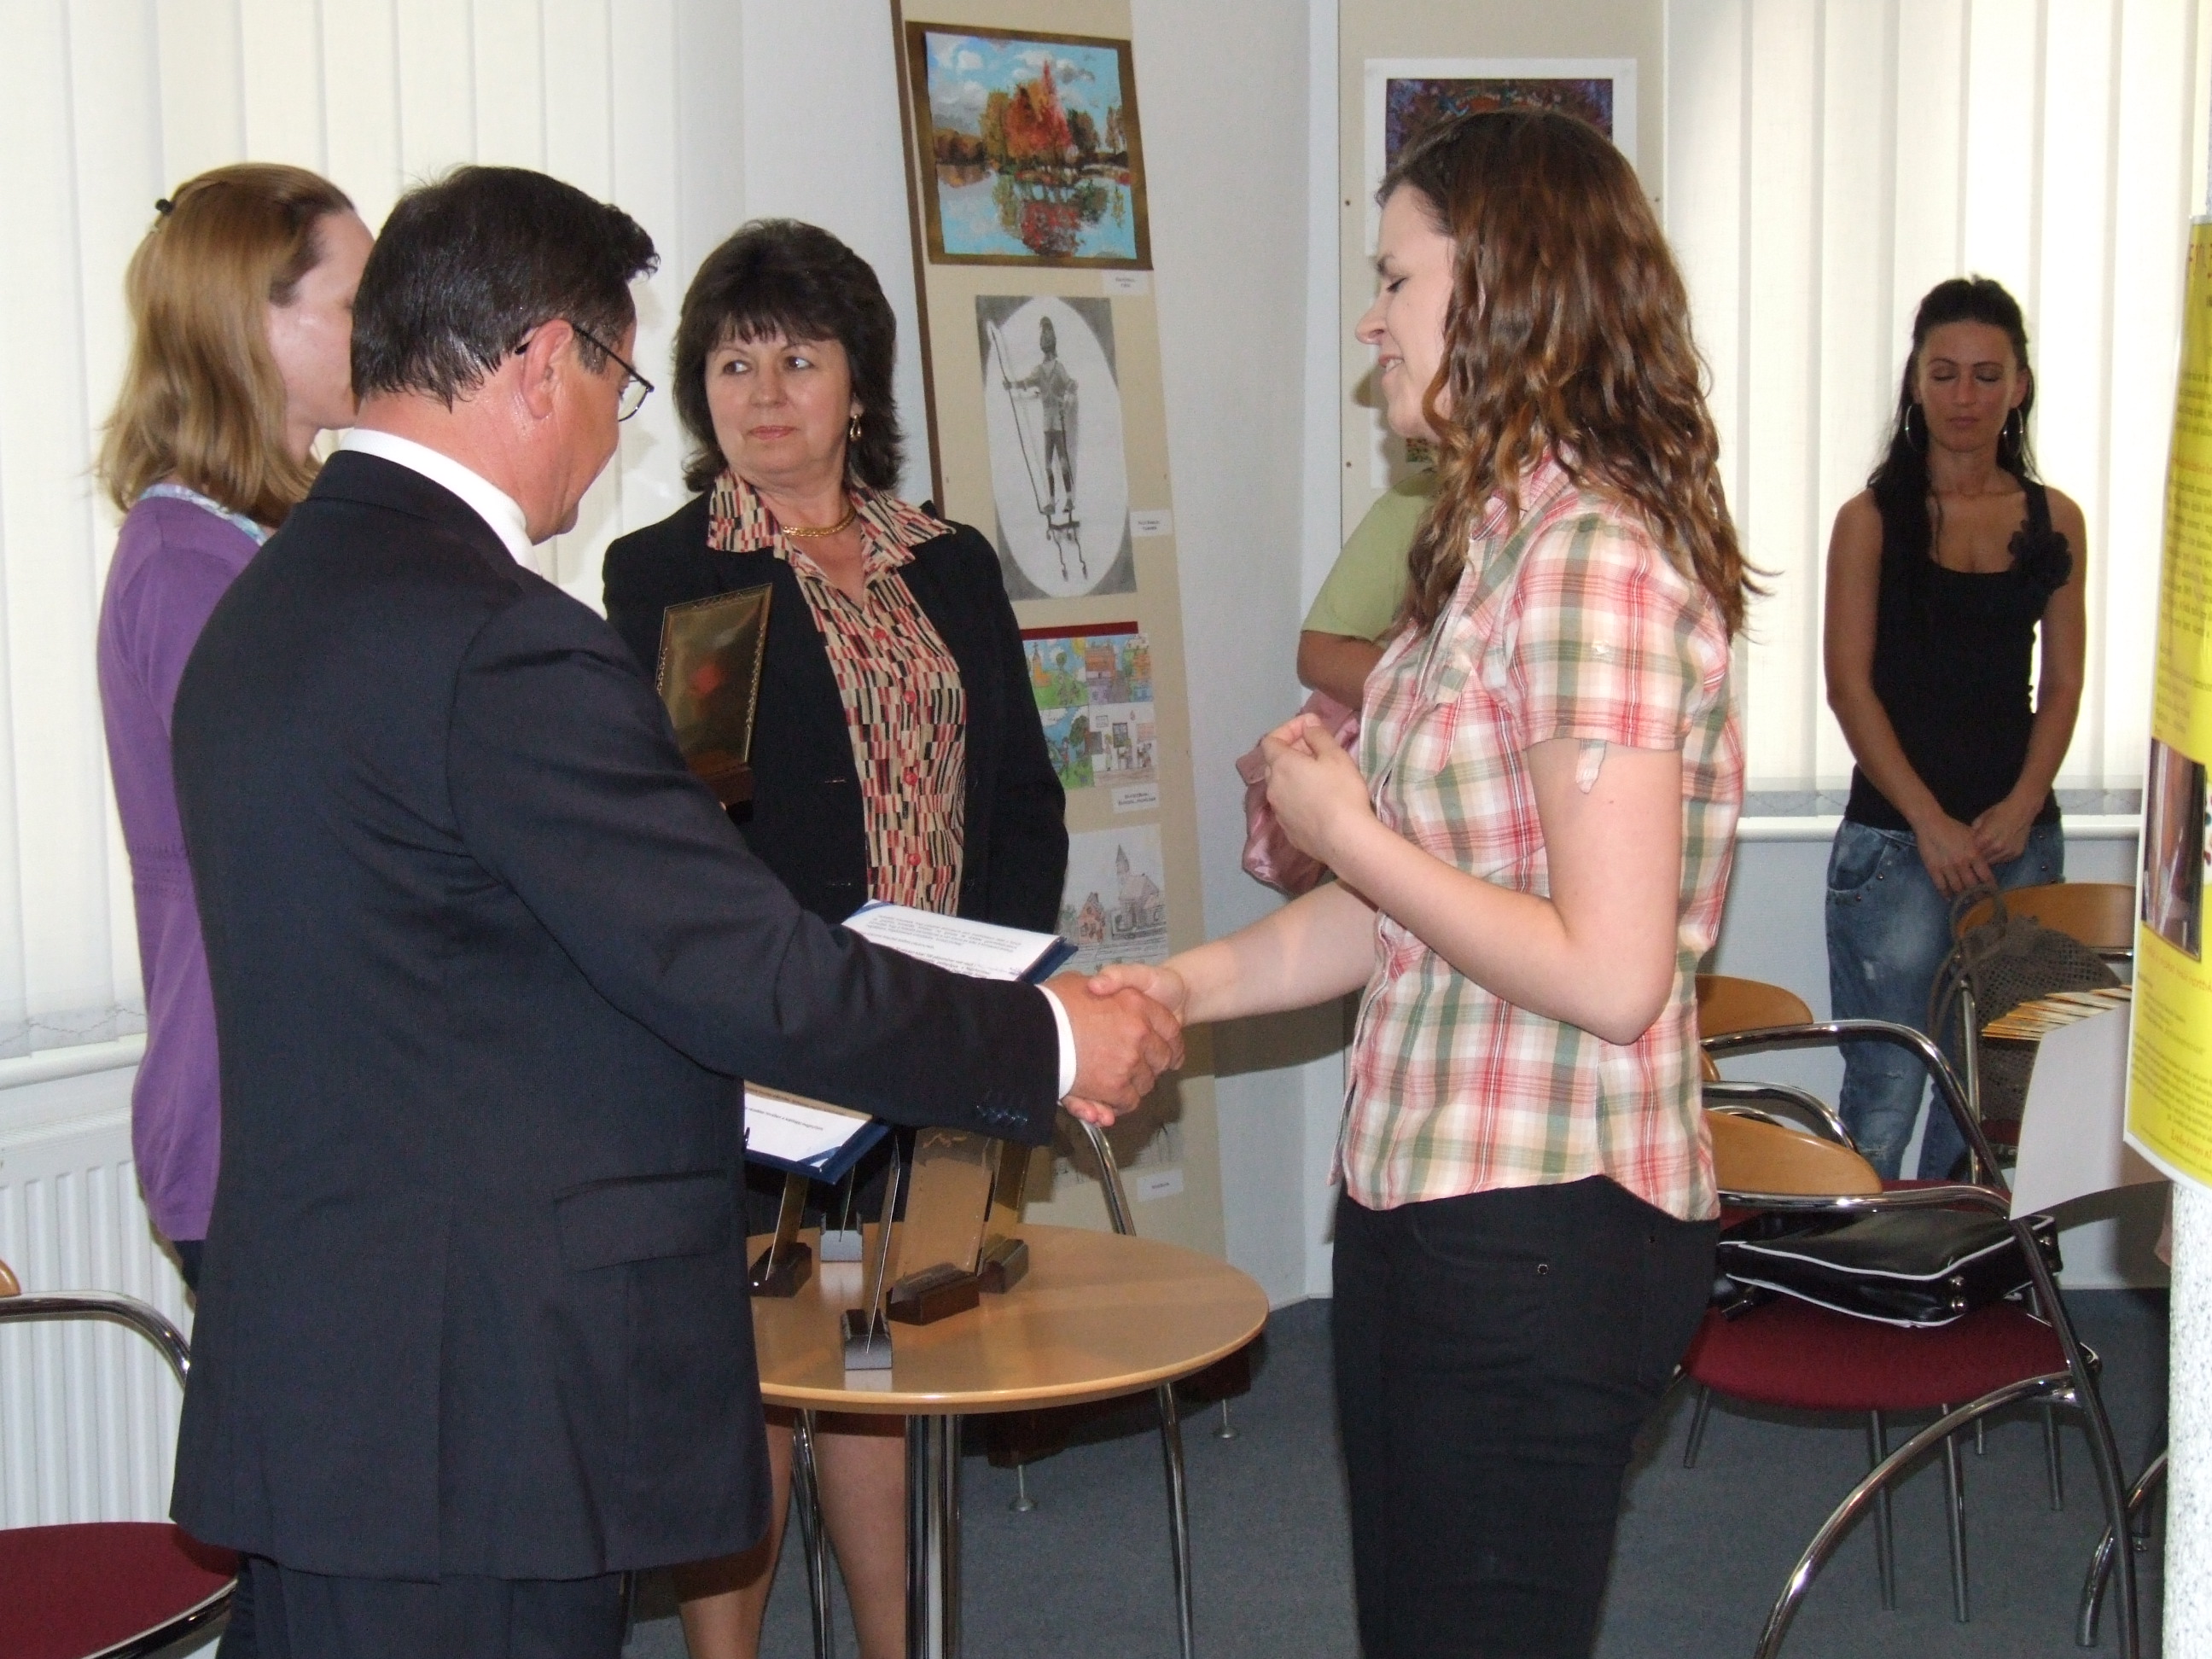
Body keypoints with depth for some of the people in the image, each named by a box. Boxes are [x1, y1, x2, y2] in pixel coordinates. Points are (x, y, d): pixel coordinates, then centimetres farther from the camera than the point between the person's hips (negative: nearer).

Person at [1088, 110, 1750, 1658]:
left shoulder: (1598, 556, -18)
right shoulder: (1497, 539, 12)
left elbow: (1610, 976, -23)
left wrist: (1346, 829, -14)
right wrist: (1174, 988, 8)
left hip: (1543, 1234, -9)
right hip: (1427, 1200, 10)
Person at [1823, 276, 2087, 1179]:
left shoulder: (2054, 521, 9)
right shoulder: (1874, 518, 0)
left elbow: (2063, 682, 8)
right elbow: (1849, 683, -5)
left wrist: (2021, 807, -6)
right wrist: (1930, 822, -11)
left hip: (2019, 837, 3)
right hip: (1894, 839, -3)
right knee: (1886, 1094, -6)